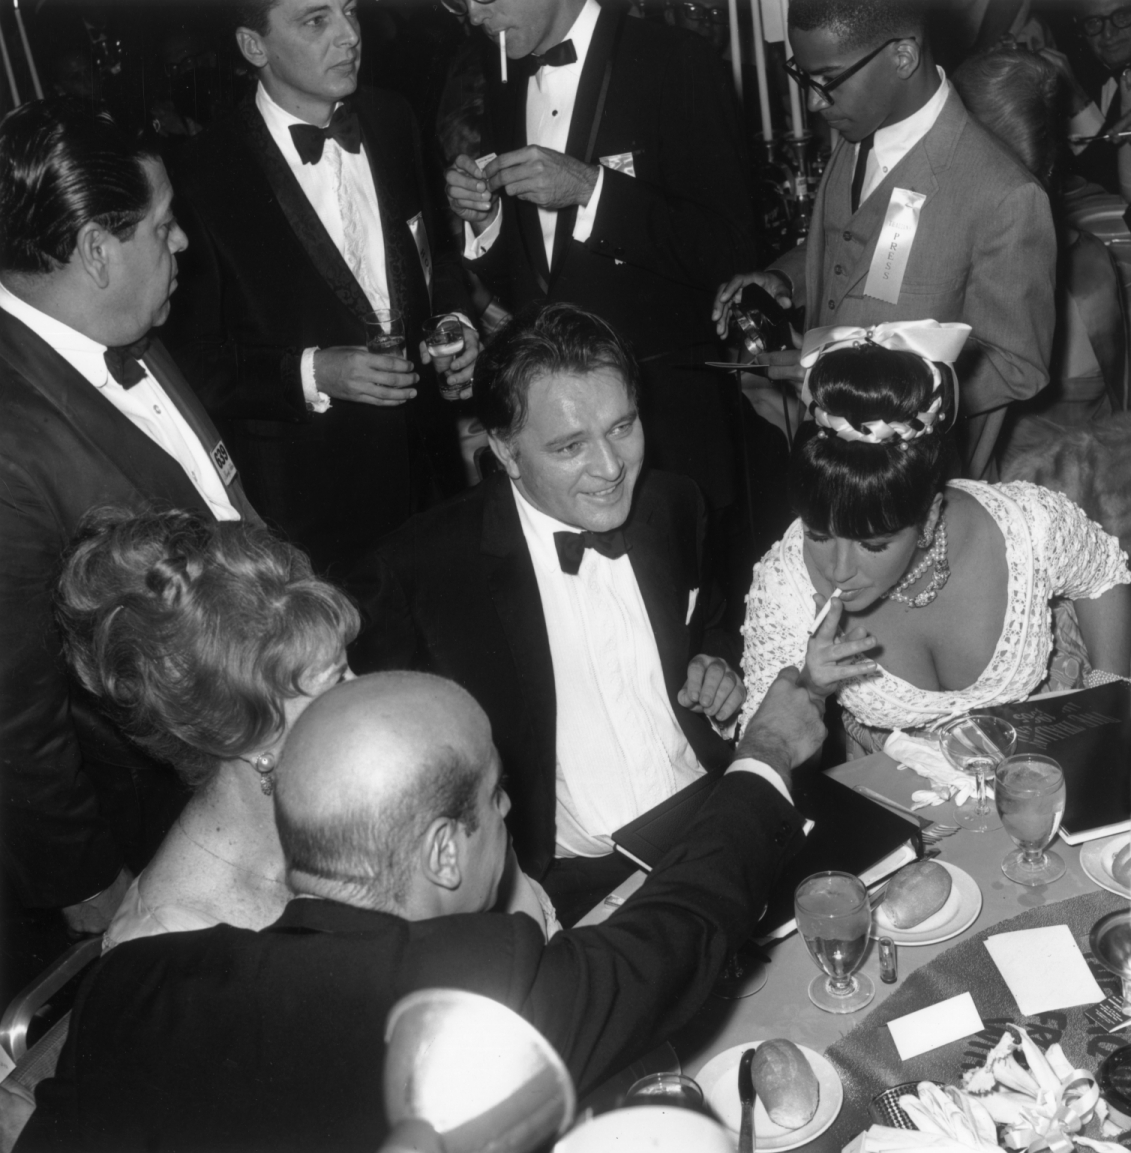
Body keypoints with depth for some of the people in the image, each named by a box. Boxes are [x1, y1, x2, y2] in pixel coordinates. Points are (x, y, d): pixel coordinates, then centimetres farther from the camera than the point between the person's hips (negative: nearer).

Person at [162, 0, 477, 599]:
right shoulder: (205, 175, -15)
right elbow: (194, 363, -10)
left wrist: (455, 320, -3)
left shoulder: (390, 120, 2)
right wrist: (310, 375, -24)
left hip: (429, 458, 5)